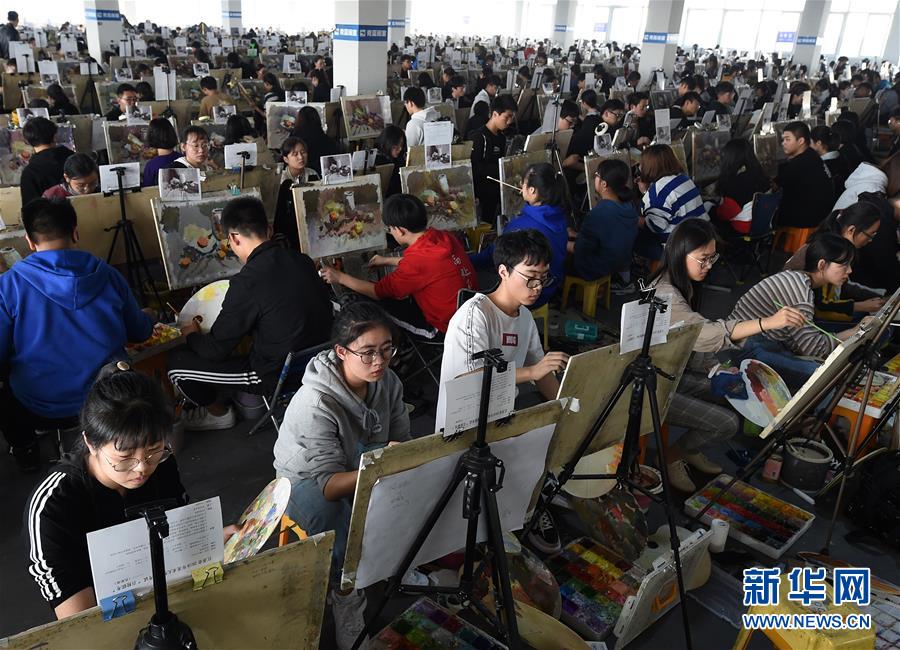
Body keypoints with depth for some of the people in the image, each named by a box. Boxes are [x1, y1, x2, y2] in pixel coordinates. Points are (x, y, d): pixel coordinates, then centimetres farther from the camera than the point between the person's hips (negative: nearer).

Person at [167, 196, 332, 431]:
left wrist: (191, 335, 10)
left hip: (277, 376, -7)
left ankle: (218, 413, 25)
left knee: (176, 363, 4)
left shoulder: (247, 282, -23)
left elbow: (216, 350, -13)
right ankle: (250, 397, 32)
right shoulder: (303, 261, -3)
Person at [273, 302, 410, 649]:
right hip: (307, 481, -5)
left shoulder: (388, 382, -15)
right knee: (342, 517, -37)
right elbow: (328, 485, -34)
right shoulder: (315, 403, -33)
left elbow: (401, 441, -5)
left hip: (360, 467, 5)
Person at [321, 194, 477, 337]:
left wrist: (340, 277, 5)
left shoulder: (417, 260, -24)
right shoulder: (445, 237, -2)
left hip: (445, 329, -8)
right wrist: (388, 261, 33)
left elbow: (377, 292, -10)